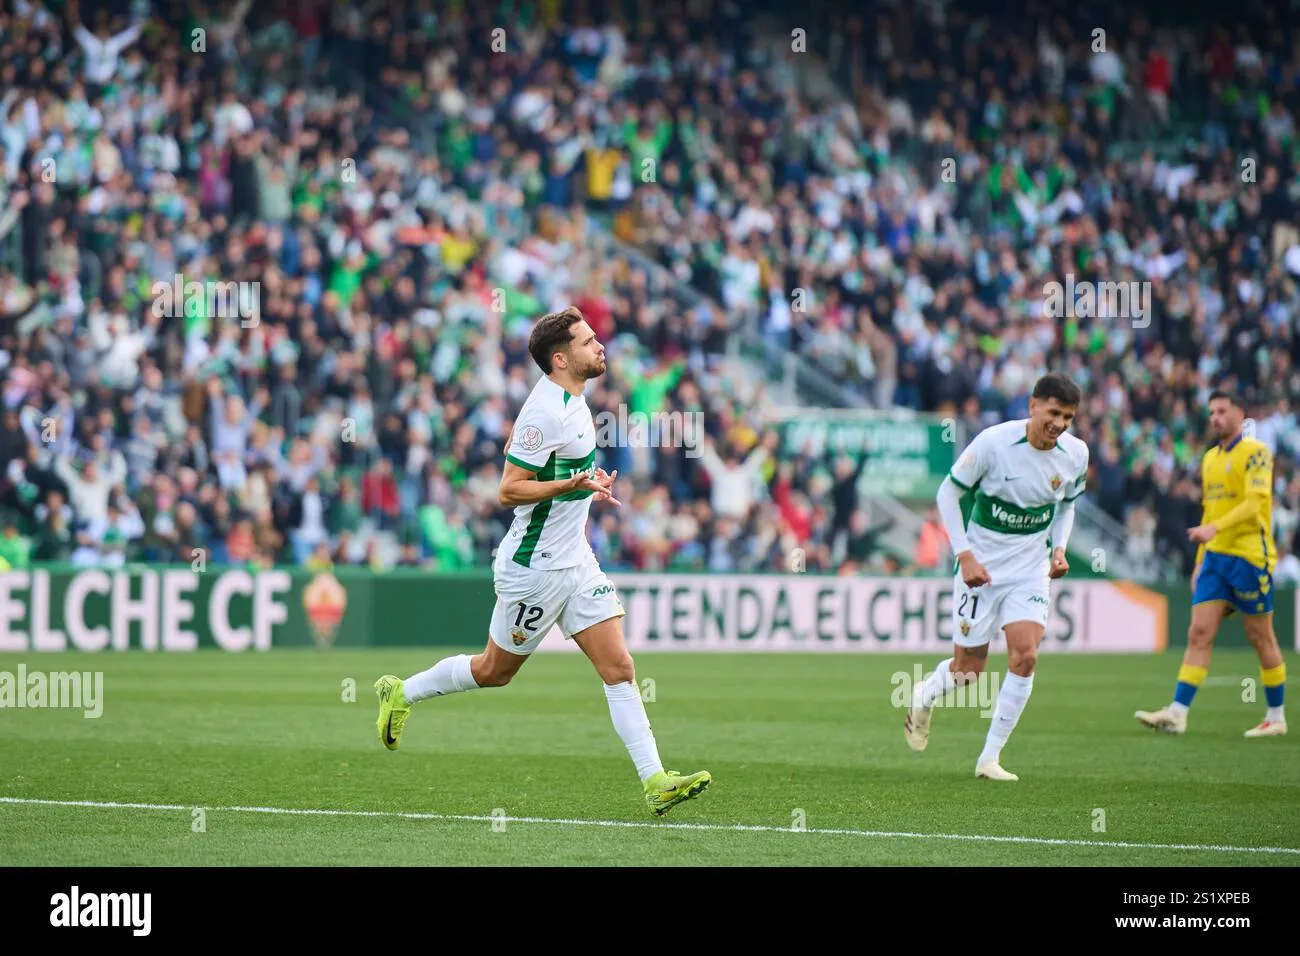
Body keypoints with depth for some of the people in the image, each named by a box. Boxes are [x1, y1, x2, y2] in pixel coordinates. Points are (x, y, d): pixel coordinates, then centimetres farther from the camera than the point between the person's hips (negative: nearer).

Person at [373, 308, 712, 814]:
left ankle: (655, 781, -8)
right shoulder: (546, 412, -22)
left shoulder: (568, 397, 7)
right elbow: (508, 490, -22)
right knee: (494, 671, 9)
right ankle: (401, 692, 32)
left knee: (619, 668, -3)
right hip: (535, 568, -8)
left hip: (574, 562, 8)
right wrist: (571, 484, -32)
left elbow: (514, 445, 23)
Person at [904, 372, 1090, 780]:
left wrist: (1058, 548, -1)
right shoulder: (994, 442, -19)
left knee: (1025, 655, -15)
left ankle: (990, 758, -3)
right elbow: (948, 493, -9)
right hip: (982, 566, -3)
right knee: (969, 667, 1)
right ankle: (923, 697, 38)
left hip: (1030, 570, 3)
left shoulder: (1075, 454, -5)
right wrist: (965, 554, -15)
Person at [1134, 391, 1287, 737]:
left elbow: (1255, 504, -20)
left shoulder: (1255, 452, -8)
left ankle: (1276, 717, 13)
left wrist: (1214, 528, -31)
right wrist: (1200, 562, 19)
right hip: (1215, 556, 7)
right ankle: (1177, 713, -10)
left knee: (1260, 637, 1)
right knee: (1199, 633, -3)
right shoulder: (1210, 459, 16)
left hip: (1249, 556, -7)